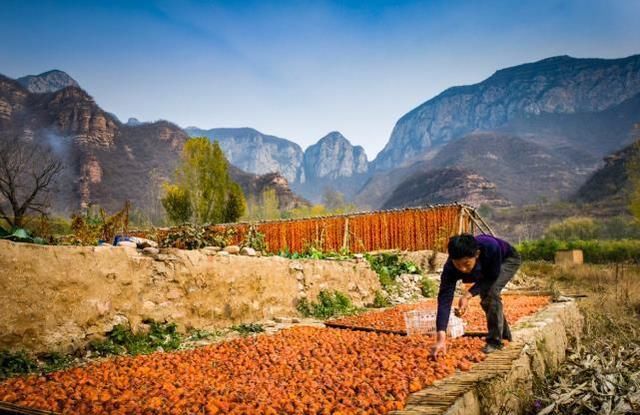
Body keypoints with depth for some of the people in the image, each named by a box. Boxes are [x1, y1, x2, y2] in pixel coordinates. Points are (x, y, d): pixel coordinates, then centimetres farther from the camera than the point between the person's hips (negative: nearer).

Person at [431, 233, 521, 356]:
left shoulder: (490, 247, -46)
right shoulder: (450, 267, -37)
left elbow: (492, 277, -30)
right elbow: (445, 299, -42)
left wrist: (468, 295, -43)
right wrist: (441, 338, -51)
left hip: (508, 259, -4)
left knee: (492, 292, -24)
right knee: (486, 299, 7)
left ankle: (495, 340, -11)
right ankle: (504, 333, 34)